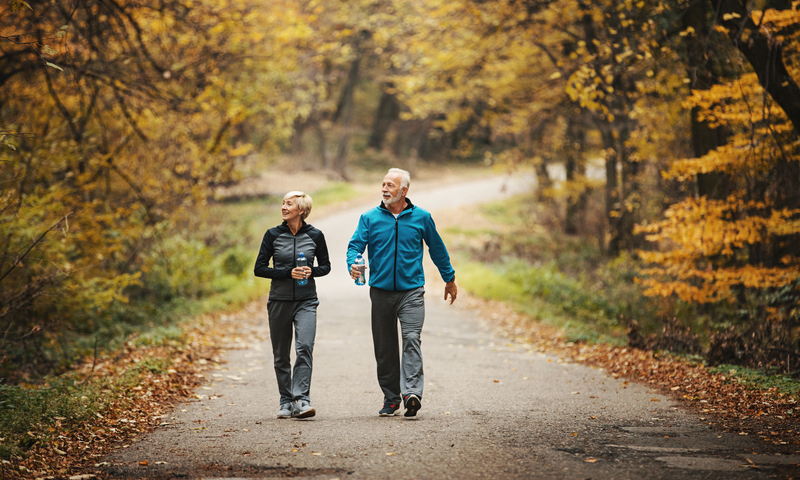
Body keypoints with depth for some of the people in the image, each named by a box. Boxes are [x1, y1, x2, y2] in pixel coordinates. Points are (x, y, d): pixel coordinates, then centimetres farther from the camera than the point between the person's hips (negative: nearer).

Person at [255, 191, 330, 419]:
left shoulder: (315, 236, 0)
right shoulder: (273, 235, -1)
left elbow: (325, 266, 11)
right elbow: (259, 269, -1)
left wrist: (311, 271, -11)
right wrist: (288, 273, -13)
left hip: (306, 301, -1)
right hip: (279, 301, 1)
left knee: (305, 347, -18)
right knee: (281, 355, 6)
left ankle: (301, 400, -20)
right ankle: (286, 402, 18)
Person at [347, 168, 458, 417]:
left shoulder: (421, 217, 4)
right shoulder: (370, 218, 5)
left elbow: (437, 249, 15)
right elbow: (356, 245, -3)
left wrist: (450, 279, 22)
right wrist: (353, 265, -25)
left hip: (411, 291, -2)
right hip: (381, 291, 2)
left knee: (411, 339, -18)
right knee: (384, 347, 6)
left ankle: (412, 392, -26)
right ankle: (391, 399, 16)